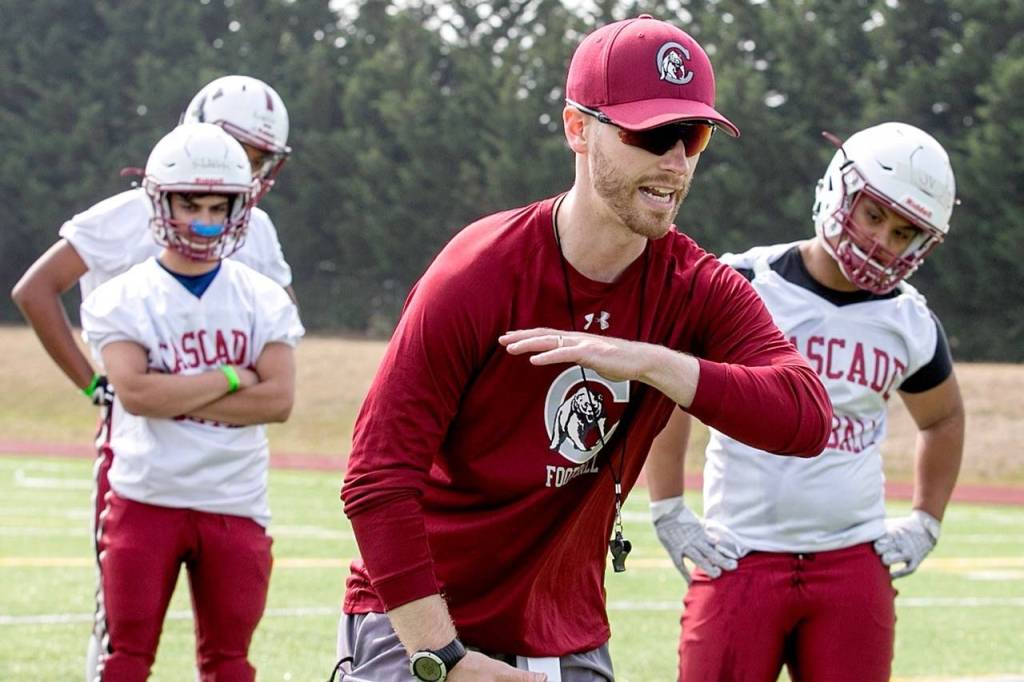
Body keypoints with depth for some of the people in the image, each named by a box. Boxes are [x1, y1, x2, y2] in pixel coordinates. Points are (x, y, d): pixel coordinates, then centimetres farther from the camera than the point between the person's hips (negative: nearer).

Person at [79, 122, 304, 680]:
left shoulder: (263, 300, 4)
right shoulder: (121, 299, -2)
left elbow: (278, 400, -10)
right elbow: (135, 392, -18)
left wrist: (173, 397, -14)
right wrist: (229, 379, -12)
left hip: (236, 507, 2)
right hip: (146, 501, -2)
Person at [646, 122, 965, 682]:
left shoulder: (910, 325, 7)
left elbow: (943, 419, 27)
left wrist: (925, 522, 17)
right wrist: (668, 512, 0)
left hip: (854, 566, 3)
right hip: (741, 560, -3)